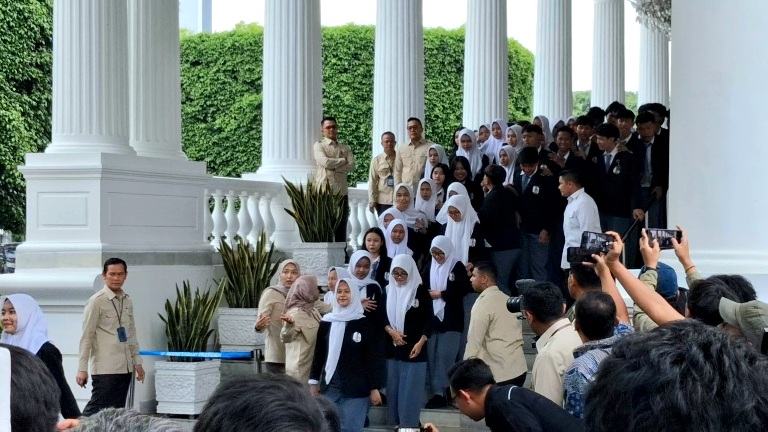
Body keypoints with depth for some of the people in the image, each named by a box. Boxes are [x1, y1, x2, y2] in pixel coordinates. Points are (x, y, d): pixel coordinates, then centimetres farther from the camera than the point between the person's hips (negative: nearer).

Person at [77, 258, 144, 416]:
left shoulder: (127, 301, 12)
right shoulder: (97, 301, -8)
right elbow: (87, 336, -8)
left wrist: (137, 362, 14)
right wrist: (82, 368, -11)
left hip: (125, 367, 7)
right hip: (105, 368, -7)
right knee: (97, 409, -10)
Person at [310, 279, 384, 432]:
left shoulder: (364, 323, -3)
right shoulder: (327, 322, 8)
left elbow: (374, 357, -4)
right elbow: (318, 354, 13)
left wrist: (375, 387, -7)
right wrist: (314, 382, 10)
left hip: (356, 388, -4)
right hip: (330, 386, 4)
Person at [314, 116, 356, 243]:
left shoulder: (345, 148, 16)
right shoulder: (319, 146, 4)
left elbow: (352, 166, 1)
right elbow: (325, 162, -13)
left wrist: (334, 167, -11)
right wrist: (343, 161, -1)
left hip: (341, 191, 4)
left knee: (341, 229, 4)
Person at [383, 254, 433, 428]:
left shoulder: (421, 291, -2)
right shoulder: (388, 291, 8)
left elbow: (428, 320, -4)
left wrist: (420, 342, -14)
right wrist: (391, 331, -10)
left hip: (414, 349, -4)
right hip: (392, 348, 4)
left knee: (410, 392, -5)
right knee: (393, 390, 7)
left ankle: (409, 426, 0)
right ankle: (395, 425, 16)